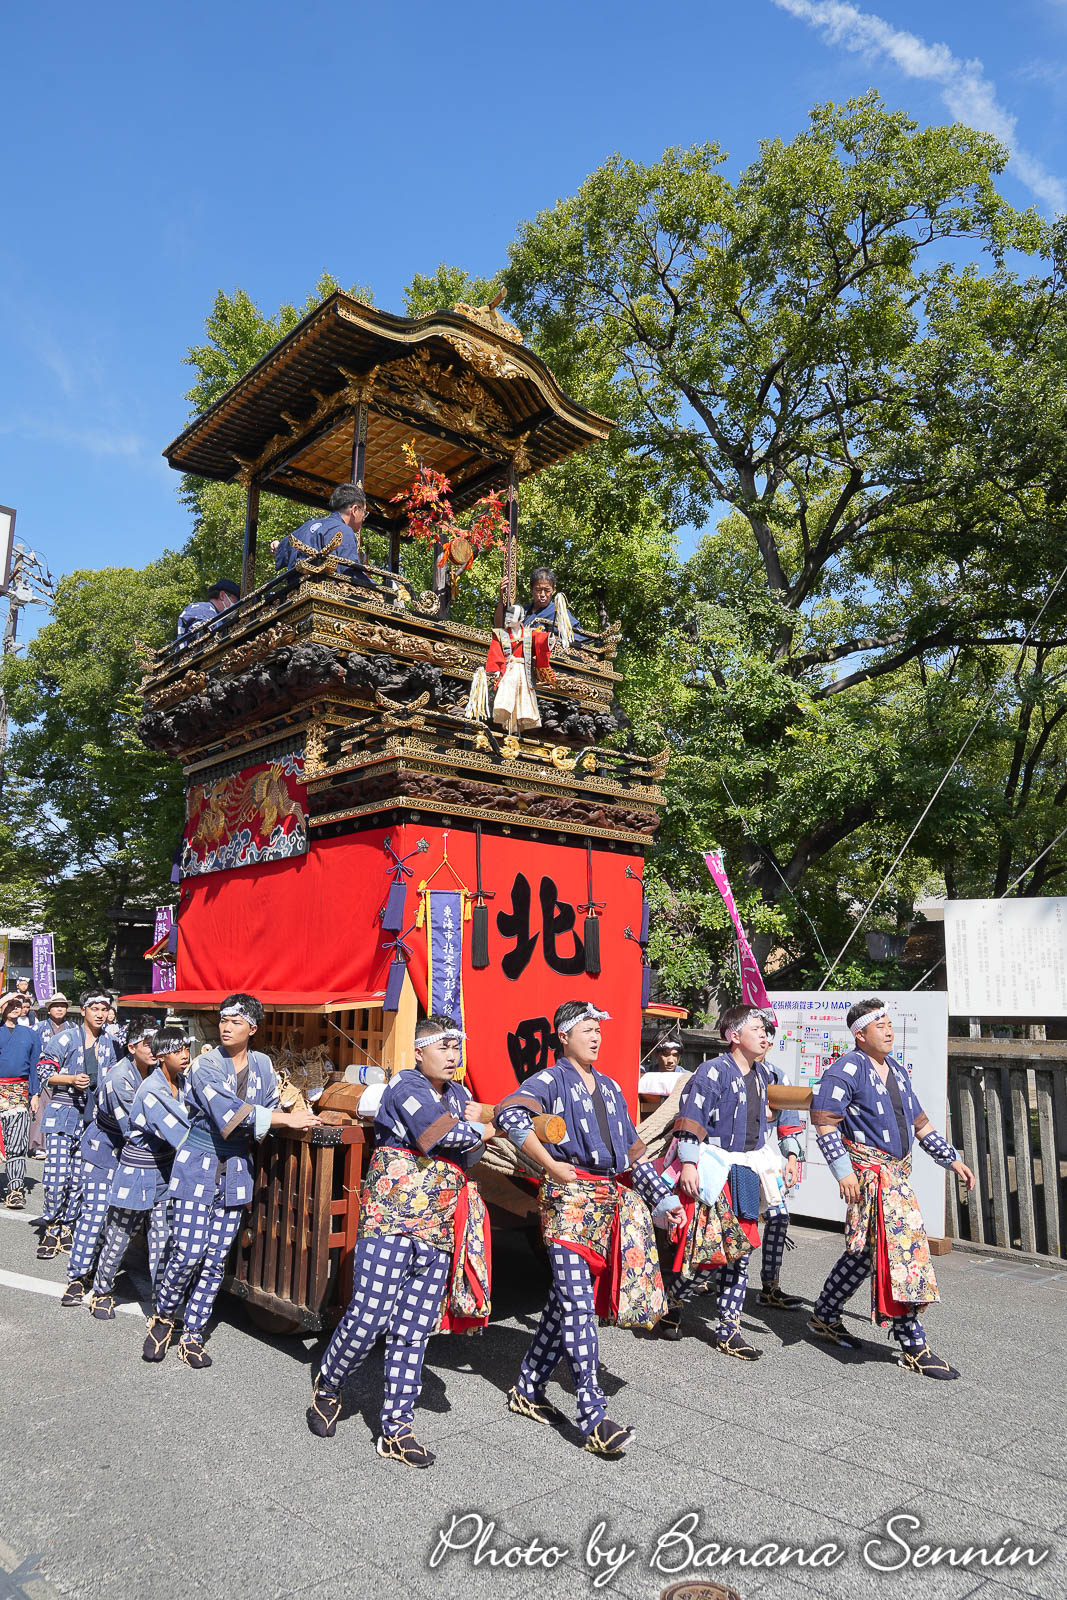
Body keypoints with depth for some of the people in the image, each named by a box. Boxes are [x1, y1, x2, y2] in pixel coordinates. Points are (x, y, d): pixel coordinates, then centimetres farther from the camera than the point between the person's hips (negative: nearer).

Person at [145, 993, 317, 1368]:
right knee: (187, 1251, -7)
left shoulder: (262, 1065, 4)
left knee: (217, 1257, 6)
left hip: (236, 1171, 4)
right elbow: (230, 1113, -23)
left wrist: (294, 1111, -10)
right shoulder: (205, 1065, -12)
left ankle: (192, 1336, 20)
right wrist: (286, 1119, -25)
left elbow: (270, 1109, 12)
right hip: (198, 1166, -4)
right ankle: (162, 1317, 20)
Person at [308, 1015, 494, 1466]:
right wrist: (481, 1130, -2)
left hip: (439, 1226, 6)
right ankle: (327, 1386, 22)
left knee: (414, 1328, 5)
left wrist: (469, 1128, -9)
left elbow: (470, 1158, 11)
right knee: (369, 1315, -5)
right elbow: (444, 1134, -21)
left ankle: (397, 1427, 15)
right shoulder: (405, 1085, -8)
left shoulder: (460, 1094, 16)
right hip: (390, 1216, -6)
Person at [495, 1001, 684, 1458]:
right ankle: (594, 1418, -2)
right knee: (579, 1306, -8)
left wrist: (662, 1198, 19)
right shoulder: (550, 1081, -6)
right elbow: (508, 1114, -25)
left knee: (565, 1301, 12)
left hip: (612, 1201, 7)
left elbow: (633, 1150, 23)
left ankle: (528, 1390, 26)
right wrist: (550, 1165, -22)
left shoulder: (609, 1087, 18)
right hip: (570, 1200, -7)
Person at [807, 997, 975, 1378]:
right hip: (869, 1171, -9)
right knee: (901, 1247, -11)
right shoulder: (847, 1069, -12)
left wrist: (951, 1160, 19)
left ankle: (824, 1317, 28)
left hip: (896, 1172, 9)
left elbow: (919, 1122, 23)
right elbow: (823, 1119, -17)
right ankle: (914, 1347, -3)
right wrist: (843, 1169, -22)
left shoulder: (897, 1071, 16)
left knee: (863, 1252, 14)